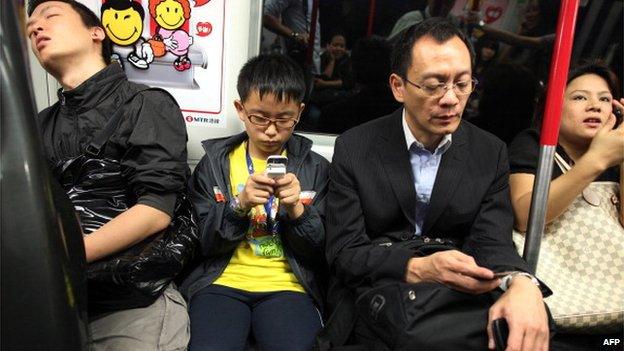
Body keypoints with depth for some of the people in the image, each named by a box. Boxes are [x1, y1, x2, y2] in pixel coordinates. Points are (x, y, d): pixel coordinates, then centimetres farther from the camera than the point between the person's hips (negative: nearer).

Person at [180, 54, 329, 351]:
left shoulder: (316, 168, 6)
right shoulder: (214, 163, 7)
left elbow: (320, 249, 5)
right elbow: (204, 242, 2)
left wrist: (297, 209, -14)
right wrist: (239, 205, -15)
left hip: (287, 285, 0)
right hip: (223, 281, 0)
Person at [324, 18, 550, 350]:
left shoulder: (491, 153, 4)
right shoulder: (354, 148, -4)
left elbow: (492, 240, -5)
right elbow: (344, 252, -7)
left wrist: (521, 283, -30)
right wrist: (418, 268, -26)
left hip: (461, 293, 4)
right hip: (379, 292, -3)